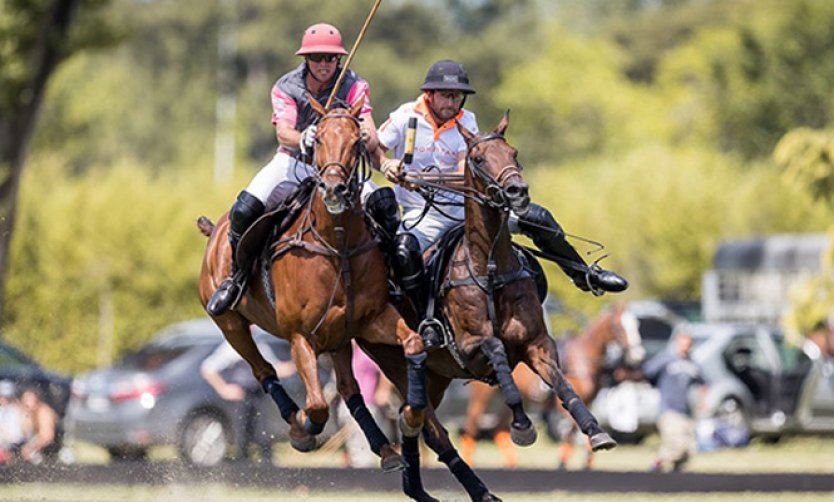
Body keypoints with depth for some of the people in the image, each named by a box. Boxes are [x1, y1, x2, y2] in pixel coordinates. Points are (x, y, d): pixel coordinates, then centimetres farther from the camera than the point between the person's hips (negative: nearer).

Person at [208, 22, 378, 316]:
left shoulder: (354, 87, -7)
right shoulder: (286, 88, -6)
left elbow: (372, 140, -19)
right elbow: (283, 133, -22)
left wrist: (364, 139, -46)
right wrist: (302, 140, -47)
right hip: (292, 162, 0)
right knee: (244, 210, -23)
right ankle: (237, 275, 3)